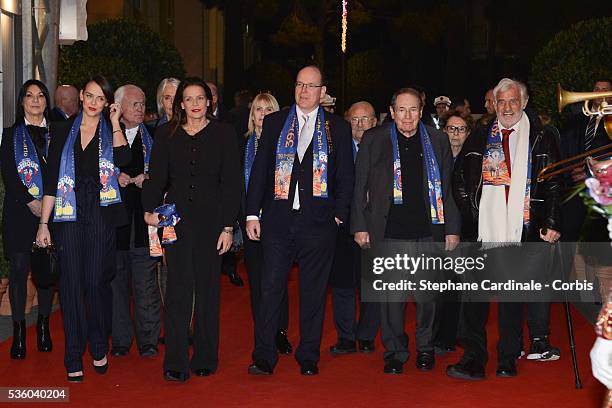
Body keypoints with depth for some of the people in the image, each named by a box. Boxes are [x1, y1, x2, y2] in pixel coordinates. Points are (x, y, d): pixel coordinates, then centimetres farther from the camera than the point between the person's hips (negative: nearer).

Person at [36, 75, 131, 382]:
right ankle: (74, 359, 7)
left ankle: (99, 349, 19)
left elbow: (122, 159, -15)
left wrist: (115, 123, -9)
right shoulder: (63, 131, 8)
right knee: (72, 284, -1)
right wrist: (44, 223, 0)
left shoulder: (111, 131, 7)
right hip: (69, 214, 1)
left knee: (97, 282, 0)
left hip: (101, 215, 0)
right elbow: (52, 179, 5)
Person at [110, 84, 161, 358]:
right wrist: (114, 178, -7)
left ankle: (148, 340, 5)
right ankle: (120, 340, 14)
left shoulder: (152, 138, 10)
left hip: (144, 216, -1)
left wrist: (148, 179, -8)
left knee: (145, 282, -2)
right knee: (116, 281, 5)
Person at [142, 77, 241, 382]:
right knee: (178, 289, -4)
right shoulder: (166, 134, 7)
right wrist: (150, 209, -13)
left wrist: (228, 227, -6)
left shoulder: (223, 134, 2)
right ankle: (175, 364, 0)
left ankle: (205, 359, 18)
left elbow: (231, 182, 0)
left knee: (208, 288, 7)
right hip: (176, 218, 1)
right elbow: (156, 175, 4)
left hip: (211, 219, 0)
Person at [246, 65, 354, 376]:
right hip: (278, 220, 1)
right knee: (270, 289, 0)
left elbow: (345, 176, 7)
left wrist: (339, 215, -2)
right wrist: (253, 213, 2)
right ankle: (264, 356, 7)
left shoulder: (337, 128, 7)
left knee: (313, 292, 6)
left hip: (318, 222, 0)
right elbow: (260, 170, 7)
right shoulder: (274, 123, 9)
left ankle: (309, 357, 18)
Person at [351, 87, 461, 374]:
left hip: (428, 231, 1)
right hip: (389, 231, -1)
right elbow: (360, 186, 4)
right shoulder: (373, 140, 4)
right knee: (391, 295, 2)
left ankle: (425, 348, 25)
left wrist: (452, 229, 4)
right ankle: (394, 351, 16)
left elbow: (447, 188, 8)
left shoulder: (438, 141, 8)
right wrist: (360, 226, -1)